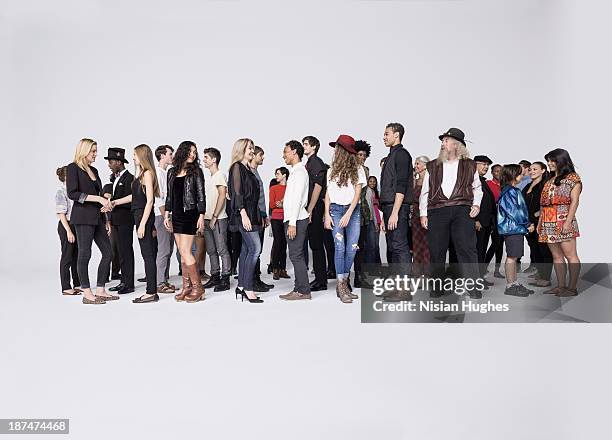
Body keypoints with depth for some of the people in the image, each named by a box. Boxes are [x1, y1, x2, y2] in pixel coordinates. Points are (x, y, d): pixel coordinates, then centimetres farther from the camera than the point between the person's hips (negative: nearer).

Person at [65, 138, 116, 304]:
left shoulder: (94, 170, 19)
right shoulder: (73, 168, -4)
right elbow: (72, 193, -15)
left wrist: (105, 204, 4)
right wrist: (98, 199, -17)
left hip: (97, 217, 8)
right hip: (83, 217, -8)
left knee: (107, 252, 5)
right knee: (85, 253, -3)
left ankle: (100, 291, 13)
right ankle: (87, 294, 4)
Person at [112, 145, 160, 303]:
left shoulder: (147, 173, -10)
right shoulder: (142, 174, 16)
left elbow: (149, 200, -15)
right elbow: (135, 196, 24)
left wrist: (142, 224, -18)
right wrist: (115, 202, 27)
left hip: (145, 216, -9)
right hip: (139, 216, 9)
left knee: (148, 255, -6)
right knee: (148, 255, 8)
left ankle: (151, 292, -2)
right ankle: (151, 291, 12)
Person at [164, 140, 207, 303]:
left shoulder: (196, 171, -2)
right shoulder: (172, 172, 12)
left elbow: (201, 195, -5)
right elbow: (169, 195, 15)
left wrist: (201, 215, -10)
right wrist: (167, 215, 11)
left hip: (190, 214, -6)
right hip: (176, 215, 6)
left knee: (185, 251, -10)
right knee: (183, 253, 7)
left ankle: (197, 287, -1)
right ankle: (186, 287, 13)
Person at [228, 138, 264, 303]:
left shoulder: (248, 169, 19)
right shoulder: (237, 167, -6)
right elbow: (236, 193, -14)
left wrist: (260, 216, 18)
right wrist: (243, 214, -21)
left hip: (252, 213, 9)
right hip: (243, 214, -9)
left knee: (246, 249, 8)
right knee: (255, 248, -14)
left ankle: (241, 287, 12)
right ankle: (248, 289, -12)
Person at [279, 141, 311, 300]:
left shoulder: (299, 171, -11)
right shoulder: (295, 171, 19)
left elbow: (297, 199, -18)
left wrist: (292, 223, -21)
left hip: (296, 219, -10)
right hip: (293, 219, 10)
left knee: (296, 255, -8)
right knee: (296, 255, 11)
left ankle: (303, 291, -3)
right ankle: (299, 289, 16)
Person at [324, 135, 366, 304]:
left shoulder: (358, 169, 4)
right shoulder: (332, 170, 10)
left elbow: (357, 193, -2)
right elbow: (328, 194, 10)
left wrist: (348, 214, -10)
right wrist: (327, 215, 1)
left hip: (353, 210, 0)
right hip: (336, 209, 0)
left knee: (352, 248, -3)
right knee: (340, 247, -10)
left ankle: (344, 284, 9)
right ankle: (341, 287, -8)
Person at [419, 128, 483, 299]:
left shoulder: (469, 165, 16)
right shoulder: (433, 166, 18)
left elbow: (477, 188, 21)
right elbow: (425, 191, 14)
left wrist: (476, 203, 3)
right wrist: (423, 213, 6)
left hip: (462, 210, -1)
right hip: (437, 211, 2)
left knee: (466, 248, -11)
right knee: (436, 251, 0)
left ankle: (473, 287, -8)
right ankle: (437, 287, 10)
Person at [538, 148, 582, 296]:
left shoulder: (572, 178, 0)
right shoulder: (549, 181, 20)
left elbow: (574, 201, -8)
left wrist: (568, 222, -17)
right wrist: (540, 222, 12)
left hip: (563, 220, -7)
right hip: (548, 222, 7)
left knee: (570, 255, -5)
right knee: (556, 255, 7)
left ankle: (572, 288, -2)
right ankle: (561, 286, 11)